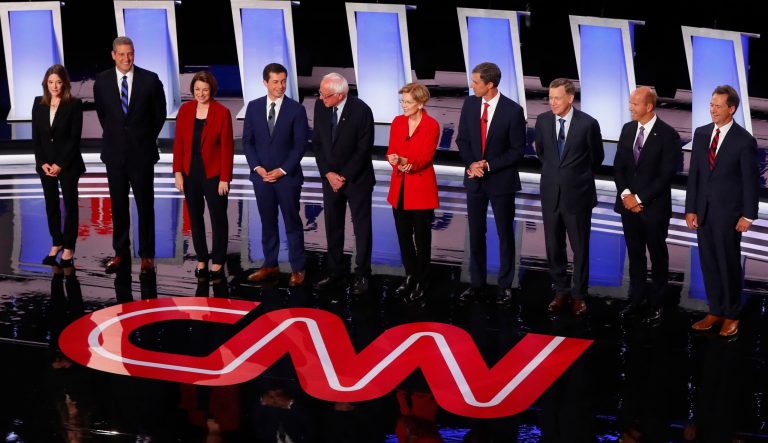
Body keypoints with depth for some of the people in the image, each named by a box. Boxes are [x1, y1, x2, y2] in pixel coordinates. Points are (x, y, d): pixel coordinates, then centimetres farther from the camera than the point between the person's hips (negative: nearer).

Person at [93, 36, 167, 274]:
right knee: (118, 205, 8)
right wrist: (113, 136, 13)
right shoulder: (102, 81, 0)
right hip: (114, 152, 2)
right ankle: (120, 252, 17)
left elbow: (159, 114, 5)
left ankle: (147, 255, 9)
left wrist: (147, 138, 8)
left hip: (141, 151, -2)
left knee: (145, 205, 2)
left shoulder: (150, 79, -6)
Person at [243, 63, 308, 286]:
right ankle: (270, 266, 18)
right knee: (267, 223, 10)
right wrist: (257, 167, -6)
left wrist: (283, 170, -12)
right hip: (261, 175, 3)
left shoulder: (296, 109, -5)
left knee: (292, 223, 3)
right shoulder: (254, 107, 4)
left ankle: (297, 268, 9)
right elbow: (247, 141, 6)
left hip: (288, 176, -3)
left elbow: (300, 145, -6)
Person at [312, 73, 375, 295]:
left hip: (357, 179, -4)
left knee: (362, 227, 5)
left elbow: (364, 149, -15)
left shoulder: (361, 111, -18)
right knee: (332, 227, 9)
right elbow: (317, 142, 3)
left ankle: (362, 275, 13)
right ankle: (334, 272, 19)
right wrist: (328, 173, -6)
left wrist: (344, 177, -14)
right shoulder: (320, 106, -4)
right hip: (330, 177, 5)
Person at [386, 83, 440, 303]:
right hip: (399, 186, 5)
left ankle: (421, 282, 16)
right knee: (403, 234, 11)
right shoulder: (397, 122, 5)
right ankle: (410, 276, 26)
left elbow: (425, 157, -16)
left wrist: (405, 161, -34)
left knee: (421, 235, 3)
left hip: (421, 187, -5)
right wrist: (396, 161, -22)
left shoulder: (431, 125, -11)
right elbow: (391, 151, 1)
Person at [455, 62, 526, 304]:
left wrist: (488, 165, -16)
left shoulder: (513, 111, -15)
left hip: (501, 180, -4)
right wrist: (471, 164, -10)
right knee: (476, 233, 10)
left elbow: (517, 150, -11)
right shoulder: (469, 104, -2)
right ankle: (476, 283, 20)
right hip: (474, 179, 4)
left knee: (505, 234, 8)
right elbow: (462, 139, 6)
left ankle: (505, 285, 17)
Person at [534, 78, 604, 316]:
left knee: (580, 247, 8)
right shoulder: (542, 120, -2)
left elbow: (597, 157, 4)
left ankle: (579, 295, 21)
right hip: (551, 193, 3)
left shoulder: (588, 124, -12)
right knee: (553, 246, 10)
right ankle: (561, 291, 25)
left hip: (578, 195, -3)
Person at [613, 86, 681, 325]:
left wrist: (640, 198, -15)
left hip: (654, 206, -5)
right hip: (628, 204, 5)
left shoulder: (668, 135, -12)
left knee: (657, 256, 8)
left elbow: (666, 175, -14)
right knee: (634, 253, 12)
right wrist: (625, 193, -8)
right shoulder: (628, 129, 6)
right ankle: (636, 298, 23)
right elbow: (618, 165, 8)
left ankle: (656, 304, 18)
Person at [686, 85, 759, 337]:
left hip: (728, 212, -5)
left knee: (729, 264, 6)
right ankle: (715, 311, 22)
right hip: (703, 210, 5)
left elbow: (751, 181, -7)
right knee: (708, 263, 10)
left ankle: (731, 315, 19)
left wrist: (748, 215, -9)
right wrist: (690, 209, 2)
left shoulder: (744, 141, -10)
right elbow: (694, 174, 6)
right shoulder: (701, 134, 4)